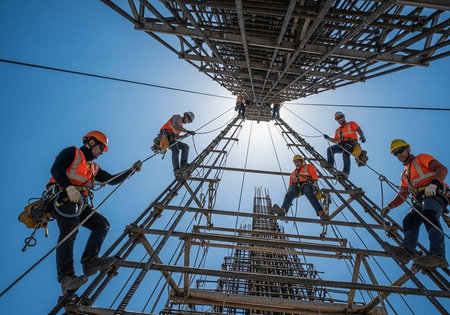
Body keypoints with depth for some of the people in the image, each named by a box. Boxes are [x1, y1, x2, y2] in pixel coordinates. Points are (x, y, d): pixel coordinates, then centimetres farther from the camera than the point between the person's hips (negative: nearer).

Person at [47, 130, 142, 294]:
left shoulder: (93, 167, 28)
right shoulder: (72, 152, 7)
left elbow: (111, 180, 28)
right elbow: (56, 169, -10)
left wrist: (131, 170, 23)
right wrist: (69, 187, -27)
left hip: (80, 204, 9)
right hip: (64, 198, -8)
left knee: (102, 224, -5)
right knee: (69, 232, -26)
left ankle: (89, 261, -16)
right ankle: (66, 278, -34)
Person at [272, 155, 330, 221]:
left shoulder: (308, 167, 25)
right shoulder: (293, 173, 37)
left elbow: (314, 175, 9)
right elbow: (290, 184, 29)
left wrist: (315, 183, -11)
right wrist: (289, 190, 10)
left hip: (306, 184, -3)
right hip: (296, 186, 3)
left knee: (310, 194, -37)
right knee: (289, 194, -31)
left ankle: (321, 213, -49)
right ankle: (283, 211, -57)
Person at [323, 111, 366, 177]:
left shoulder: (351, 124, 22)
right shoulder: (338, 130, 33)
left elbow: (359, 130, 5)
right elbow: (335, 141, 25)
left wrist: (362, 136, -16)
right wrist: (328, 138, 9)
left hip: (351, 143, -6)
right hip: (342, 144, 6)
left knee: (345, 154, -33)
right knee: (330, 149, -17)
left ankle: (346, 172, -45)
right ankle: (330, 163, -30)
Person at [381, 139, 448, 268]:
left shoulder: (421, 158, 14)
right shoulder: (404, 174, 31)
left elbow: (442, 169, -3)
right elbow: (402, 195, 25)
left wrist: (434, 182, -24)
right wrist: (389, 206, 10)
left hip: (434, 193, -6)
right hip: (419, 200, 7)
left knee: (429, 214, -32)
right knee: (409, 220, -17)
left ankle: (438, 255, -44)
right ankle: (407, 250, -36)